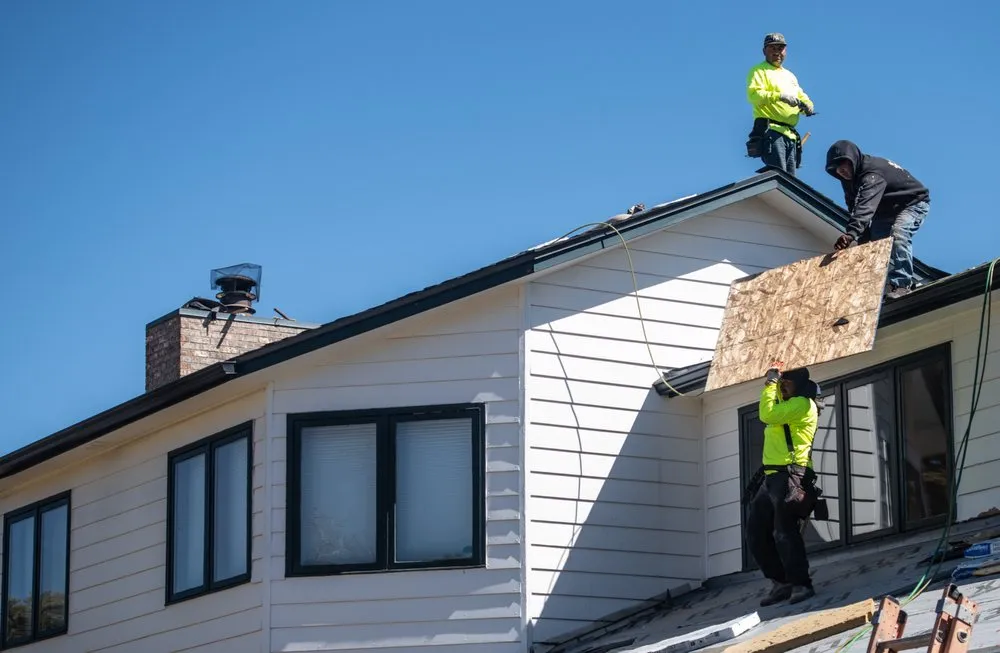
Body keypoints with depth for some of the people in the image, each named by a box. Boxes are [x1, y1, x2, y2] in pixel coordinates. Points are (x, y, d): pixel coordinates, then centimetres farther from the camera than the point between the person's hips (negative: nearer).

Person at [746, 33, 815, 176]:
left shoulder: (789, 75, 30)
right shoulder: (759, 71, 7)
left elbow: (802, 97, 26)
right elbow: (754, 95, -10)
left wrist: (807, 105, 1)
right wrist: (780, 96, -22)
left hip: (791, 133, 8)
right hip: (770, 130, -8)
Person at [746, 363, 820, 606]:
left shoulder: (802, 404, -7)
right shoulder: (787, 405, 23)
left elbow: (767, 414, -17)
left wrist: (771, 383, -6)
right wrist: (773, 381, 25)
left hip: (789, 475, -10)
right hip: (773, 477, 10)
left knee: (784, 532, -15)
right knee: (756, 533, 8)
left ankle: (801, 584, -11)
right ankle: (781, 583, 12)